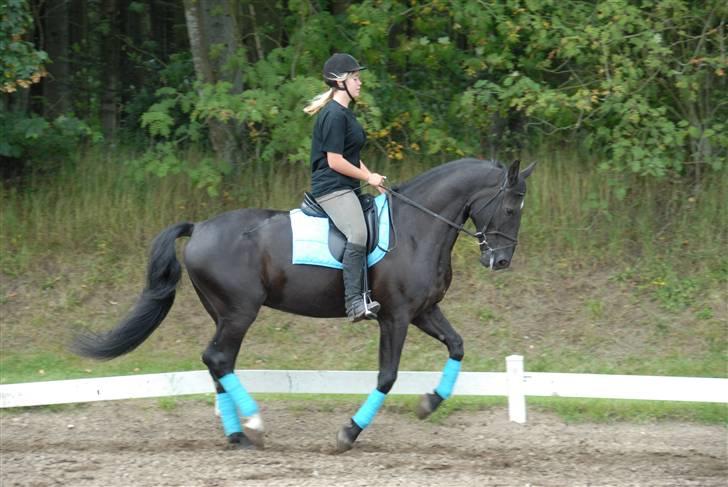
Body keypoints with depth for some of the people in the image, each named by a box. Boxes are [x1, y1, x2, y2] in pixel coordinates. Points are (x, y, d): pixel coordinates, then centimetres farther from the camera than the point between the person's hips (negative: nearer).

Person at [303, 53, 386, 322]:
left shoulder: (344, 113, 18)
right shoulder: (334, 115, -14)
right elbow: (335, 161, -17)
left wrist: (372, 178, 10)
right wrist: (368, 177, -8)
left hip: (346, 188, 11)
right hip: (332, 188, -11)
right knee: (358, 235, -27)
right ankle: (355, 301, -34)